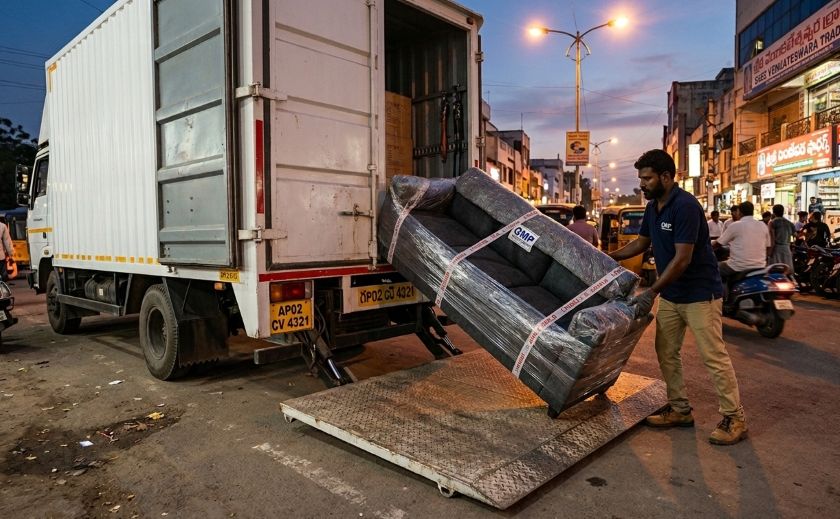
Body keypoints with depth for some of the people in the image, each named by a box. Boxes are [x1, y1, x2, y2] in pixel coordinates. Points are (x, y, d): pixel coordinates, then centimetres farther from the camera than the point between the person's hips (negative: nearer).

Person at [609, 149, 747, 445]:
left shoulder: (685, 206, -21)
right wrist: (609, 257, 10)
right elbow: (641, 243, 19)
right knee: (666, 353, 11)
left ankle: (734, 419, 10)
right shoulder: (652, 208, 5)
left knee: (714, 357, -3)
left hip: (700, 295, -9)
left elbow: (682, 259, -25)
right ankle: (680, 411, 23)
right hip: (670, 295, 9)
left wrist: (651, 292, -24)